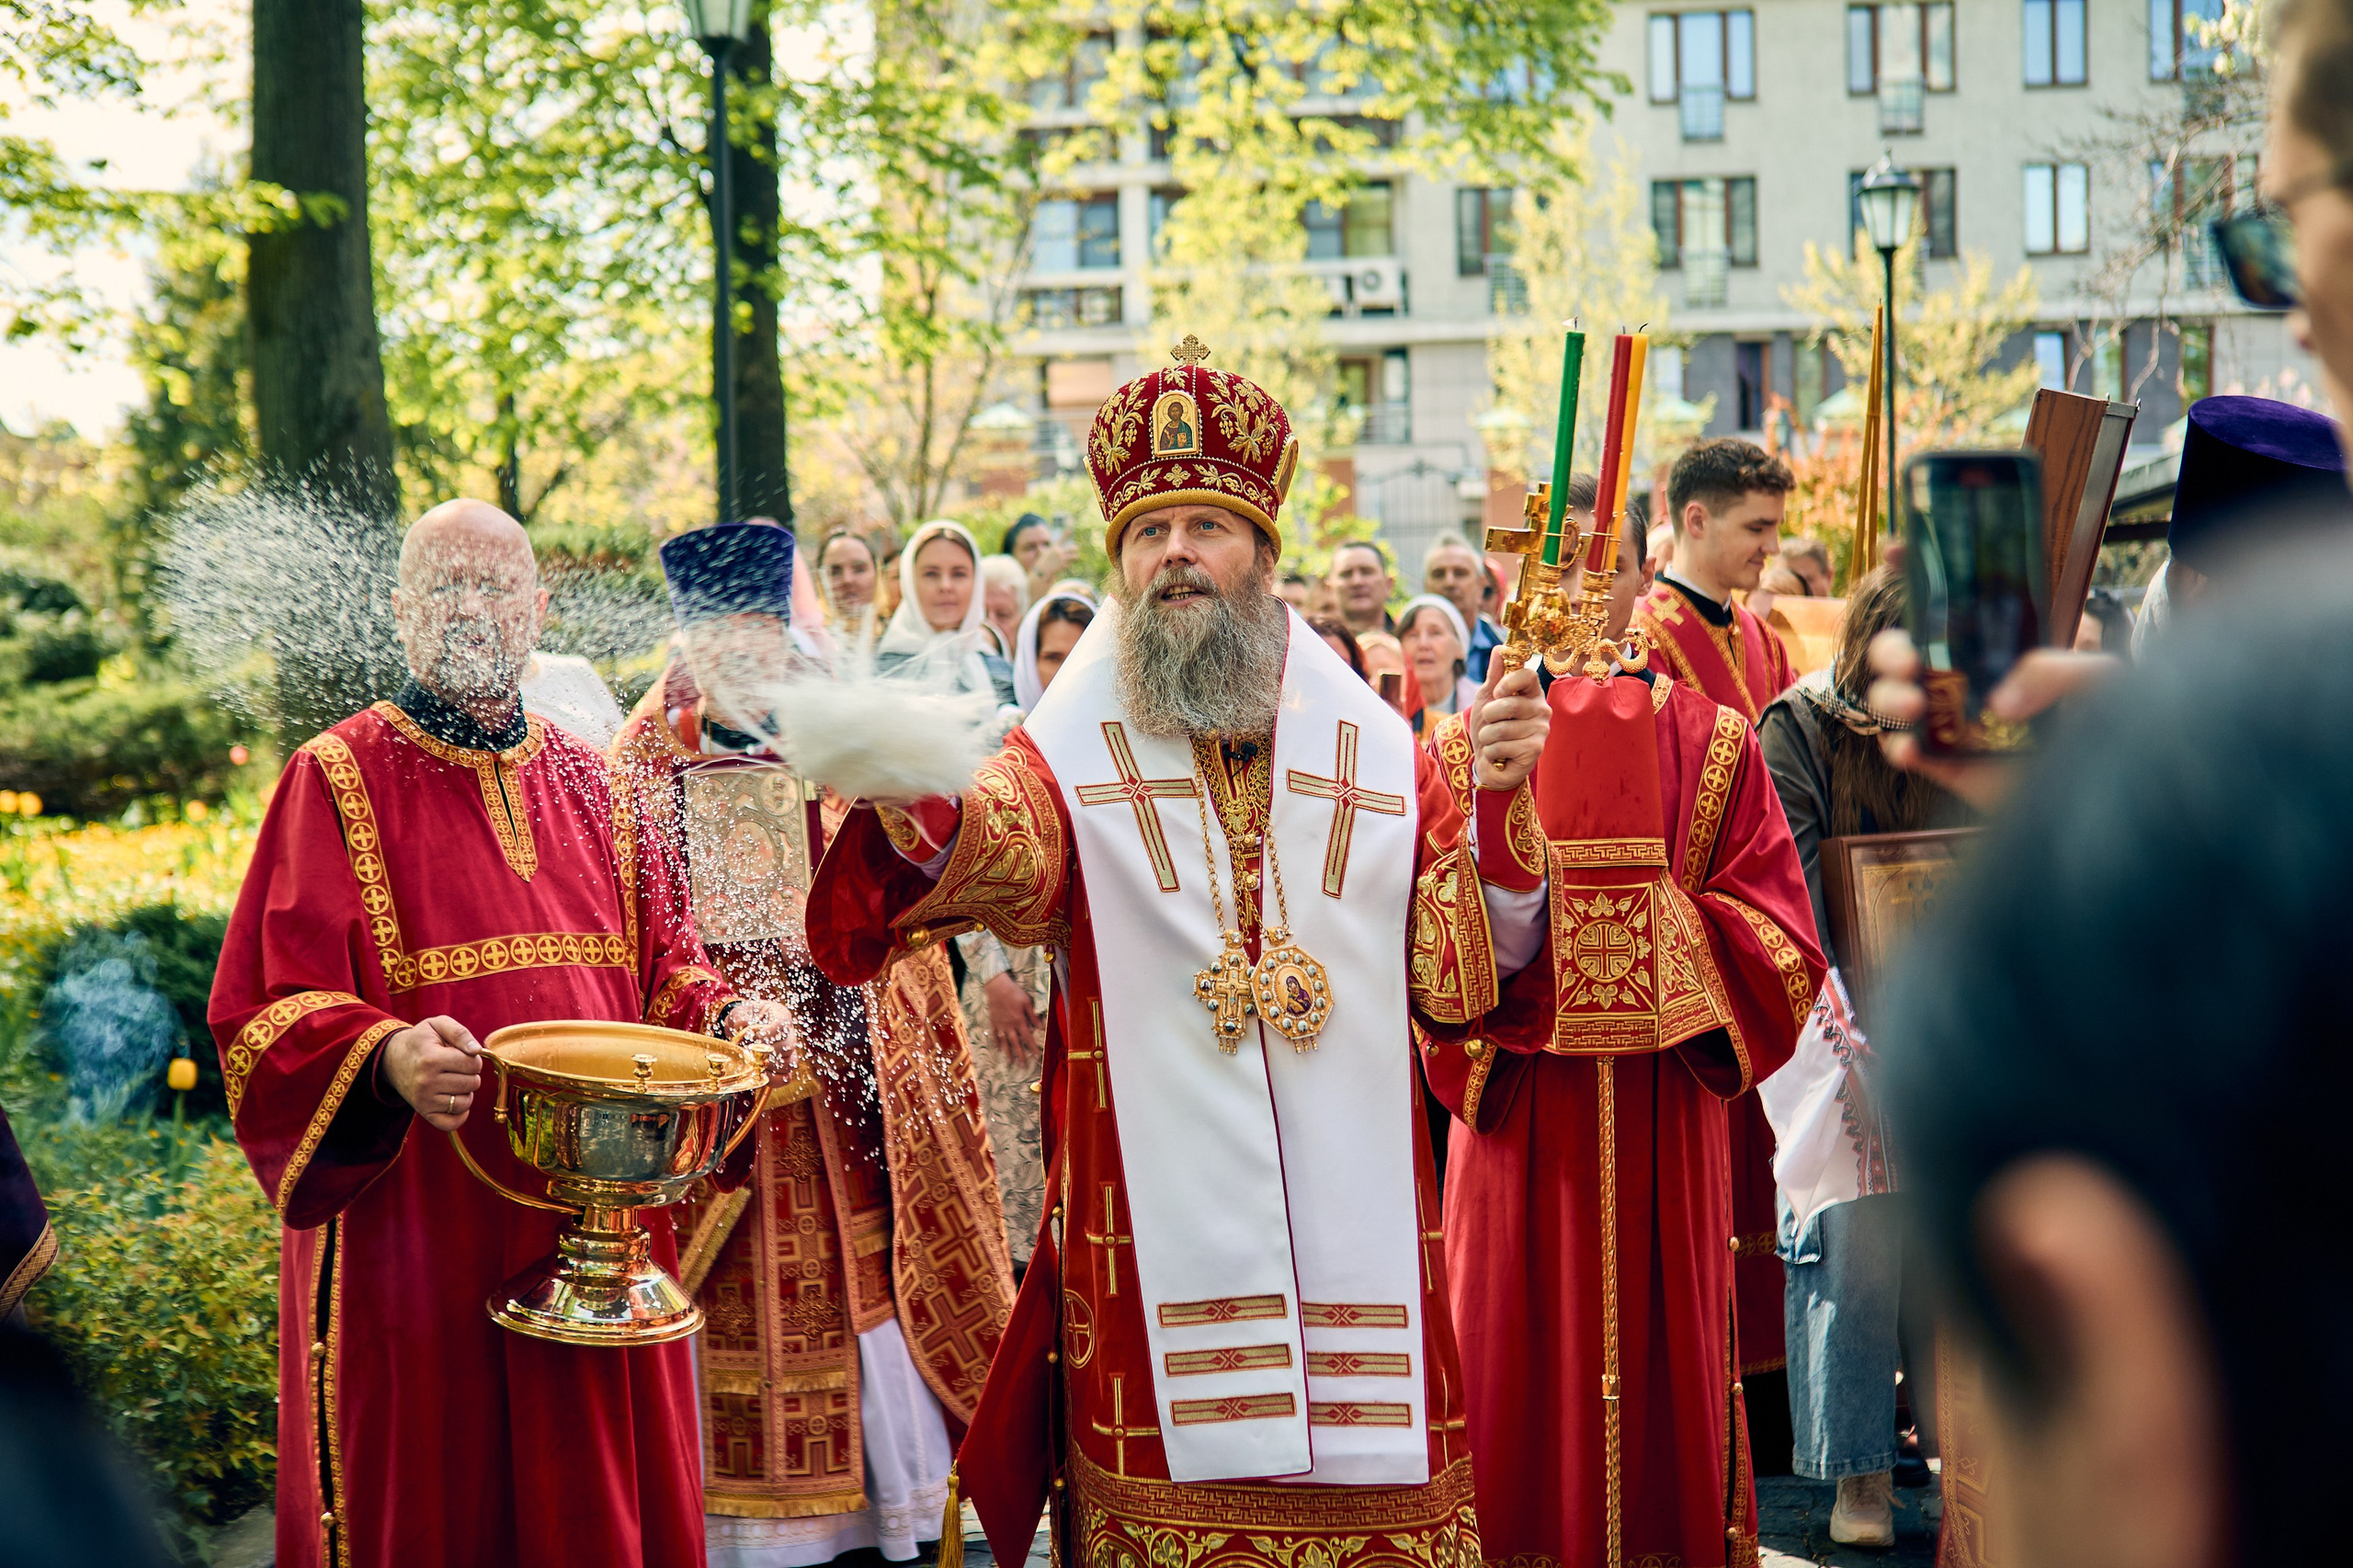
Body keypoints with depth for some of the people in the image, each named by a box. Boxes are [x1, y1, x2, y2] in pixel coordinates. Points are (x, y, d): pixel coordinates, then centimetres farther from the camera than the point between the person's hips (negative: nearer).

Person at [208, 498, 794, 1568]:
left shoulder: (586, 782, 13)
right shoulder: (338, 779, -2)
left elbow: (659, 962, 18)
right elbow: (267, 1014, -10)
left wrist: (723, 1015, -3)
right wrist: (387, 1058, -28)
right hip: (418, 1229, -4)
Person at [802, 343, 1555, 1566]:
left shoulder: (1378, 755, 11)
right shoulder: (1071, 759, 4)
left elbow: (1459, 980, 5)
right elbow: (1002, 852, -19)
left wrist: (1499, 802, -8)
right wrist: (917, 808, -40)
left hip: (1355, 1229, 2)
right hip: (1158, 1252, -2)